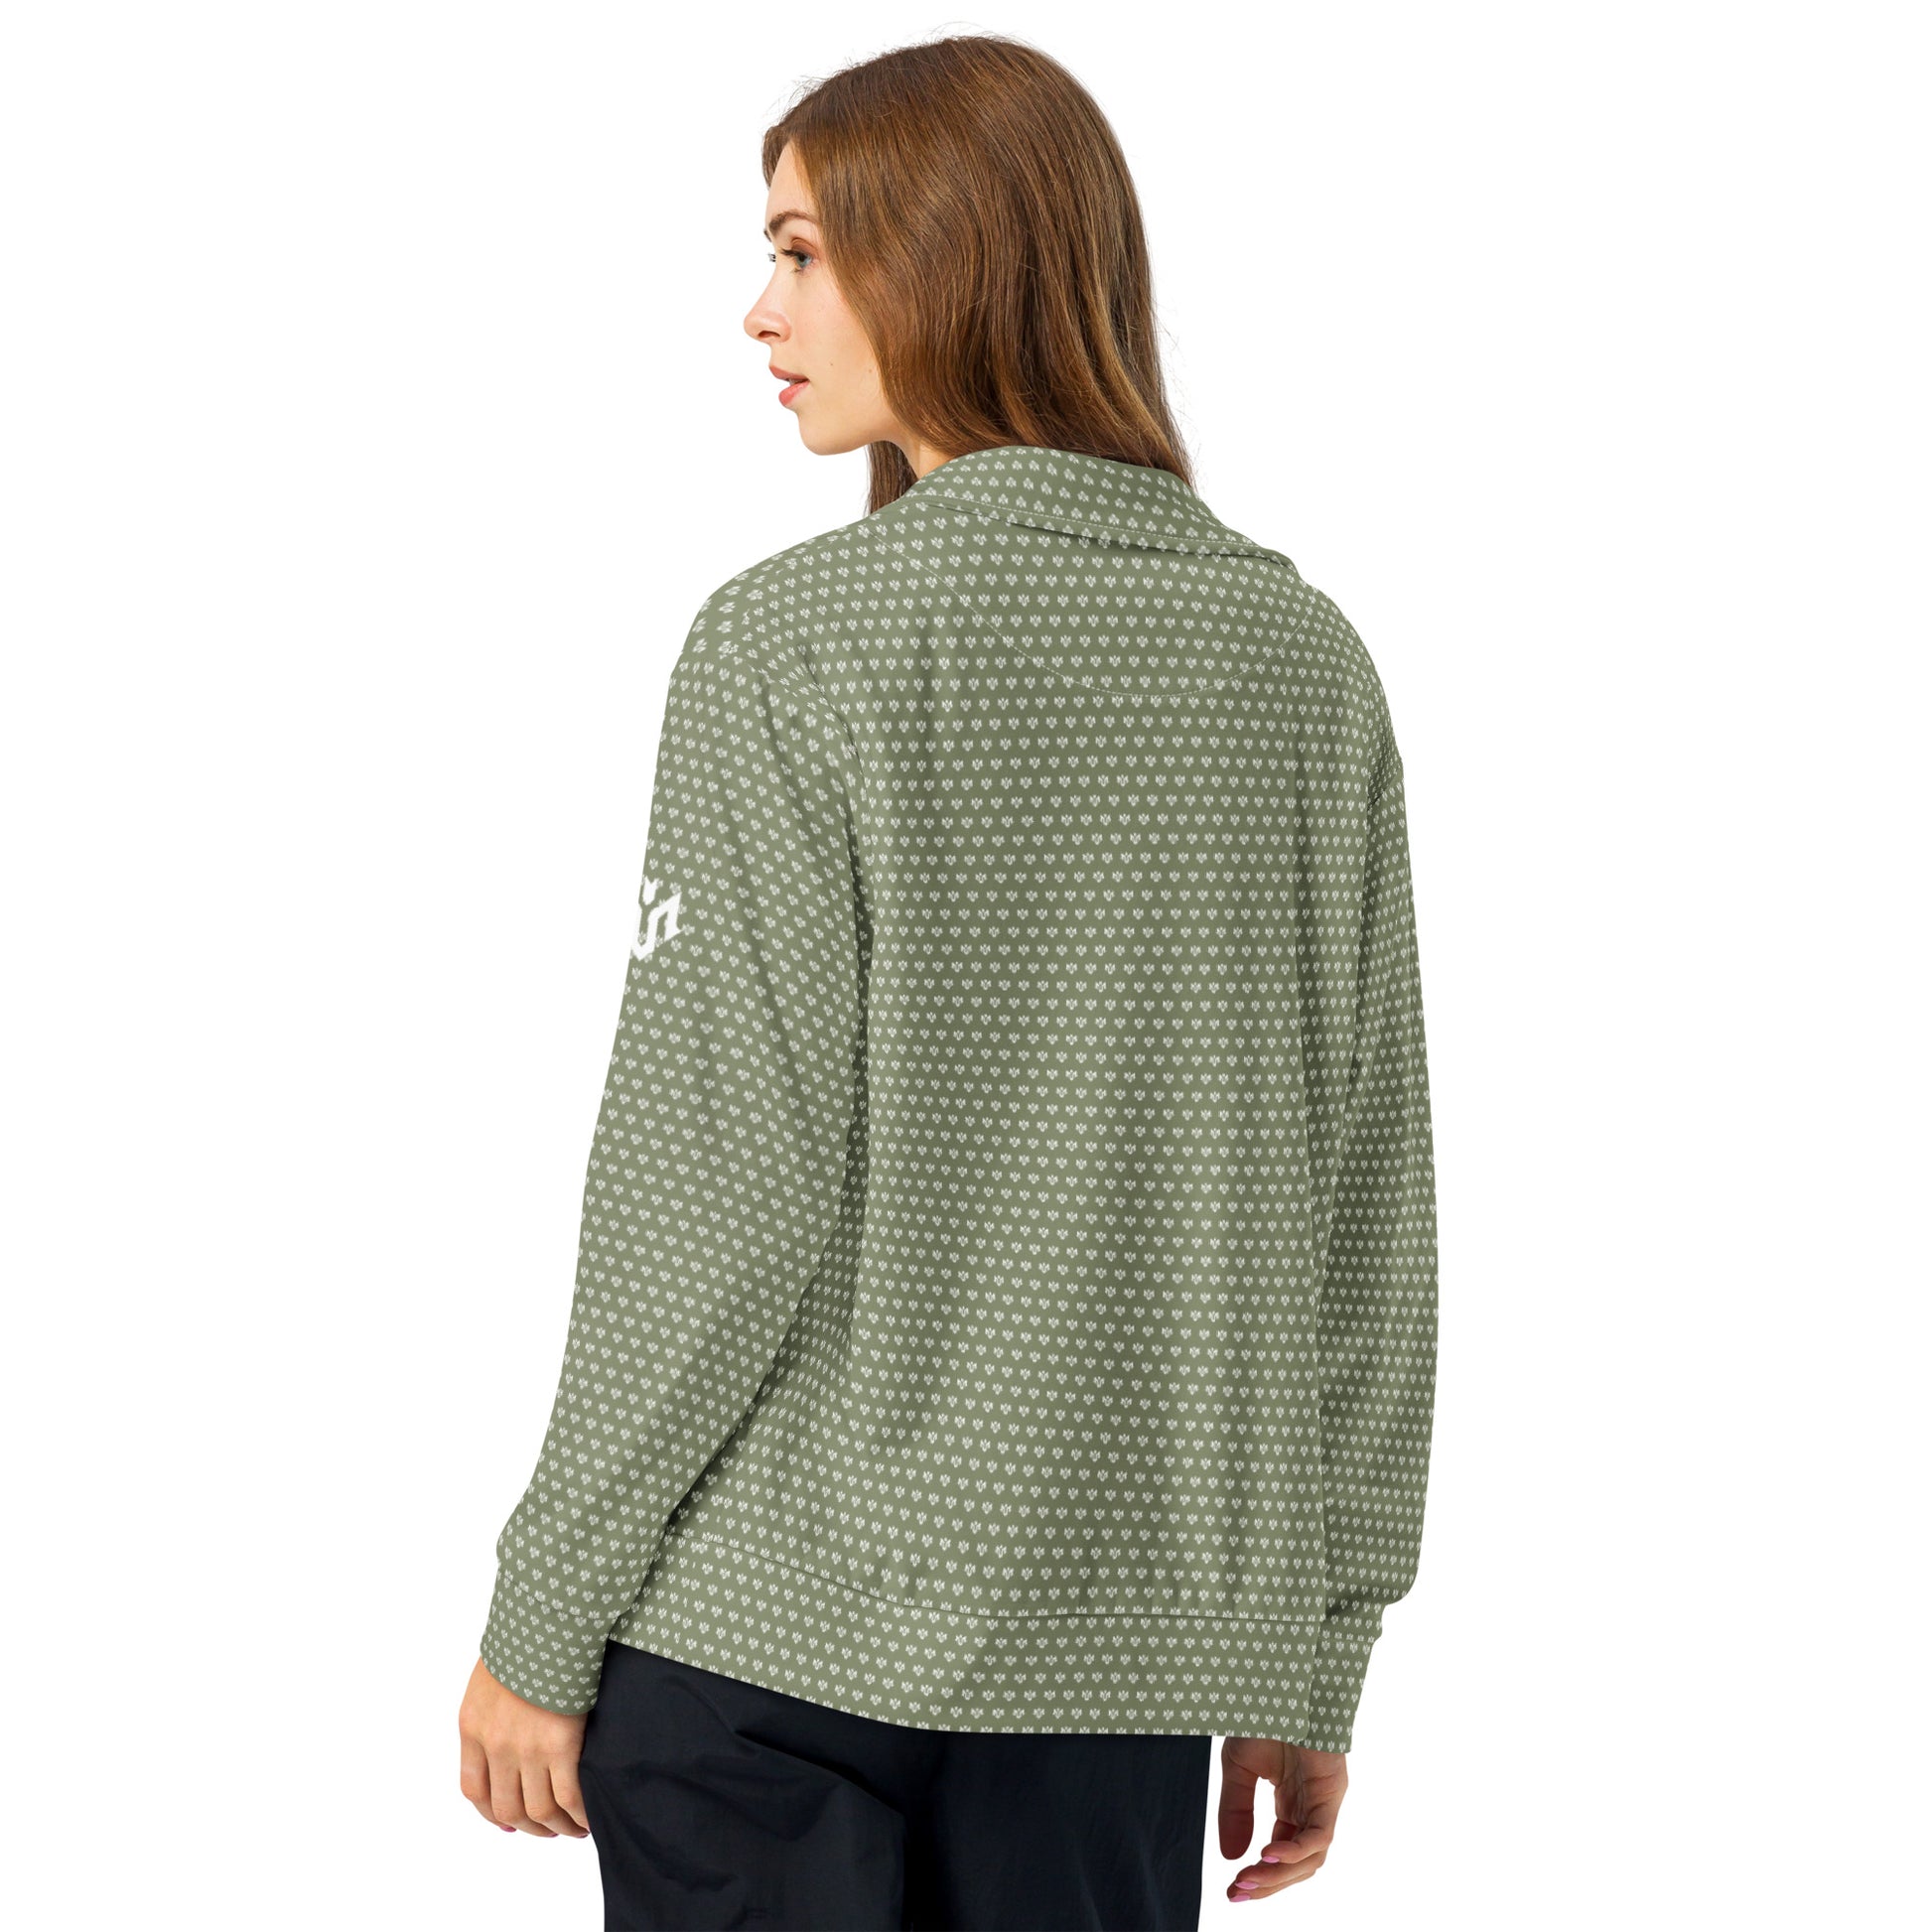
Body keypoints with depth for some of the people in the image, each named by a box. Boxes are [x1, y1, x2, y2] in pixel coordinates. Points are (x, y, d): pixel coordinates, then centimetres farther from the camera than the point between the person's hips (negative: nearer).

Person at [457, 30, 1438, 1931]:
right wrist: (1317, 1658, 12)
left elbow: (717, 1196, -13)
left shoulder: (796, 646, -11)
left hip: (766, 1626, -4)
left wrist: (542, 1619, -3)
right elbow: (1365, 1205, 4)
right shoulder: (1304, 662, 3)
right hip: (1128, 1636, 4)